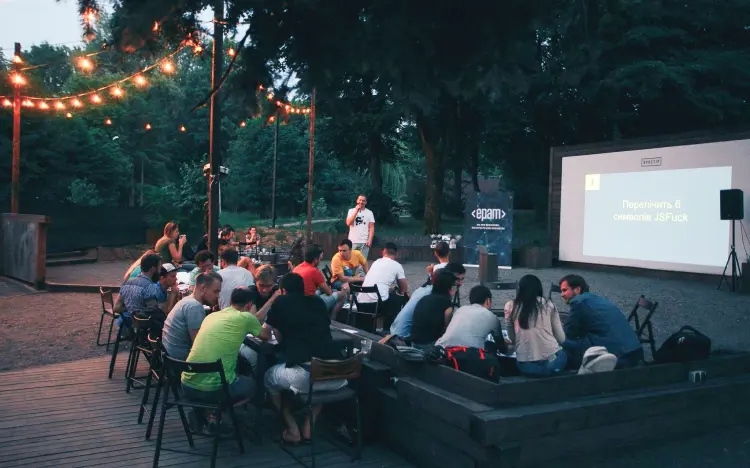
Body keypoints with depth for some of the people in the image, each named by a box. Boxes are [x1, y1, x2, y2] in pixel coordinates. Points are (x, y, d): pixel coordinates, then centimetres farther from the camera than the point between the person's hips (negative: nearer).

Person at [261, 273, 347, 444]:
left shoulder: (281, 302, 13)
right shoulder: (318, 302, 21)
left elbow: (264, 334, 25)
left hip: (305, 375, -4)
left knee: (269, 377, 27)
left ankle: (292, 430, 20)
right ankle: (308, 427, 28)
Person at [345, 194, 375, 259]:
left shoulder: (369, 213, 4)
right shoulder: (351, 211, 7)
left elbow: (371, 227, 1)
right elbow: (348, 223, -8)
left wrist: (370, 240, -11)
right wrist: (356, 211, -10)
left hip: (364, 242, -1)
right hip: (352, 241, 1)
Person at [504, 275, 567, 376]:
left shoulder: (510, 306, 5)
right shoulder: (548, 304, 4)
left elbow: (512, 338, 10)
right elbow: (561, 338, 8)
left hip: (526, 367, 2)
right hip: (551, 362, -1)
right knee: (565, 353, 31)